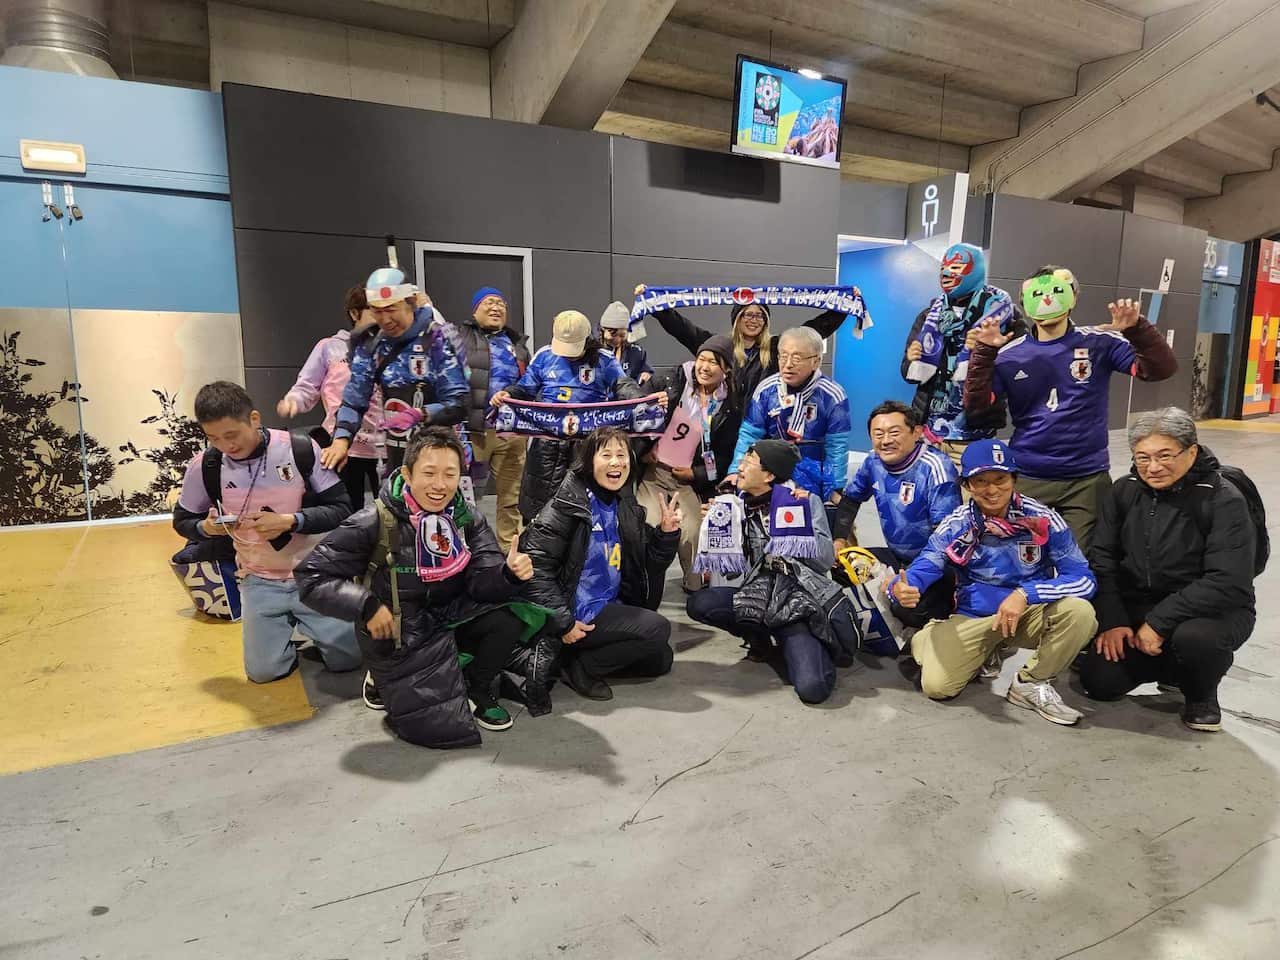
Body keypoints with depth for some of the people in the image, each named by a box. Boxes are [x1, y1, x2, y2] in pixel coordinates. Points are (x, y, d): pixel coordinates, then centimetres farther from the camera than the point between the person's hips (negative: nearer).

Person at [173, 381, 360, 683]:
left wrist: (290, 521, -26)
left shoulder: (301, 449, -16)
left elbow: (341, 509, -12)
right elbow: (183, 521, 7)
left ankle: (305, 624, 27)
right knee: (264, 671, -1)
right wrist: (206, 527, -16)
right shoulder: (204, 466, -9)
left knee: (347, 658, -4)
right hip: (260, 581, 2)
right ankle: (288, 623, 29)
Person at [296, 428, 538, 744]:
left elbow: (483, 582, -14)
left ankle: (477, 688, 7)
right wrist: (367, 607, -28)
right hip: (398, 637, -4)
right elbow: (311, 578, -16)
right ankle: (386, 680, 17)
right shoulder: (374, 523, -19)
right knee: (443, 727, -12)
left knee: (512, 614, -20)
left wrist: (509, 573, -36)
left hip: (449, 620, 4)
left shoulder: (467, 519, -6)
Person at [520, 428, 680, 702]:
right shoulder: (568, 505, -16)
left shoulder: (626, 507, 6)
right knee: (658, 629, -18)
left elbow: (646, 566, 7)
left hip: (610, 608, 8)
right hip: (578, 613, -8)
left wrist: (666, 533, -11)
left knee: (660, 660, 13)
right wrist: (562, 622, -22)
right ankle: (580, 666, -6)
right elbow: (536, 564, -20)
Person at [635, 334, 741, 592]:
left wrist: (696, 473, -6)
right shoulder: (677, 384, 4)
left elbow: (727, 455, 4)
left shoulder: (730, 407, 3)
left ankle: (697, 589, 5)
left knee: (693, 533, -17)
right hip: (653, 471, 0)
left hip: (690, 480, 0)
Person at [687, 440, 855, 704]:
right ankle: (760, 638, 4)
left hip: (799, 600, -4)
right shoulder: (737, 507, 8)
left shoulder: (807, 501, 0)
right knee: (697, 603, -23)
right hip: (758, 597, 4)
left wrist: (802, 512, -14)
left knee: (812, 689, -26)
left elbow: (826, 561, -7)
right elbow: (731, 569, 7)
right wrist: (716, 527, -6)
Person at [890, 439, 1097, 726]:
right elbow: (921, 571, -15)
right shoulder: (955, 526, -11)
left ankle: (1031, 683, -5)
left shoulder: (1042, 519, -15)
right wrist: (901, 587, -39)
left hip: (1032, 614, 1)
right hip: (973, 618, 0)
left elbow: (1083, 579, -17)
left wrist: (1025, 595, -31)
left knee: (1079, 611, -30)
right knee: (936, 686, -19)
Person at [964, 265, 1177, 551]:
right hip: (1026, 478, 0)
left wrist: (1136, 329, -21)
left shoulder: (1099, 343, -1)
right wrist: (984, 351, -18)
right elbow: (975, 404, -9)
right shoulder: (1010, 353, -1)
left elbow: (1161, 368, -6)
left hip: (1087, 478, 0)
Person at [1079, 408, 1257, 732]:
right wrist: (1112, 620, -11)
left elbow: (1227, 583, -22)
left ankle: (1202, 695, -1)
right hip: (1137, 608, 4)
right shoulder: (1124, 490, -1)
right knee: (1098, 681, -10)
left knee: (1193, 637, -38)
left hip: (1213, 609, -4)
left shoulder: (1223, 499, -15)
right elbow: (1102, 559, 0)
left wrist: (1159, 622, -25)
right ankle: (1171, 665, 22)